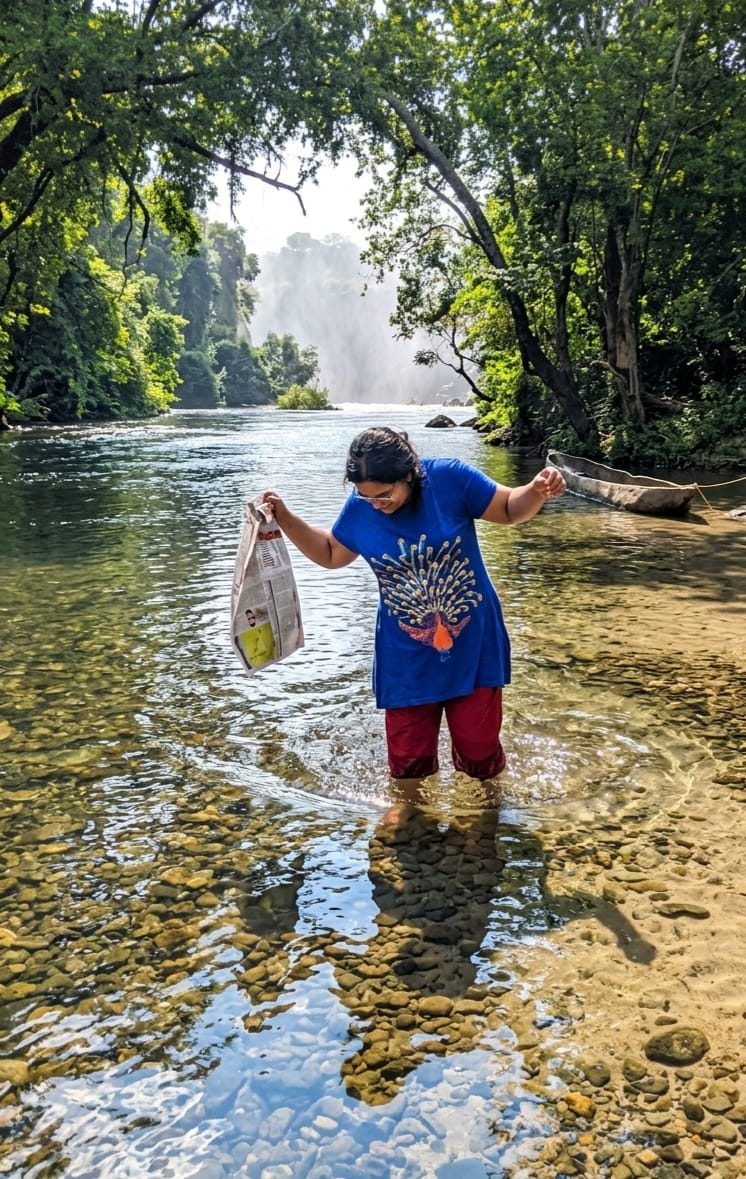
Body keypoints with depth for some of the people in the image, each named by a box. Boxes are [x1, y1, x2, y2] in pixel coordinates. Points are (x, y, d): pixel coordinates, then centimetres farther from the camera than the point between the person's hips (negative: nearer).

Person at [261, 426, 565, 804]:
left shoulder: (451, 478, -17)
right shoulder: (359, 509, -9)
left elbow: (509, 509, -4)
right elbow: (331, 553, 9)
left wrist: (537, 491, -26)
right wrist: (286, 519, -3)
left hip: (473, 648, -1)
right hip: (407, 659, 2)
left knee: (479, 746, 12)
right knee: (407, 754, 9)